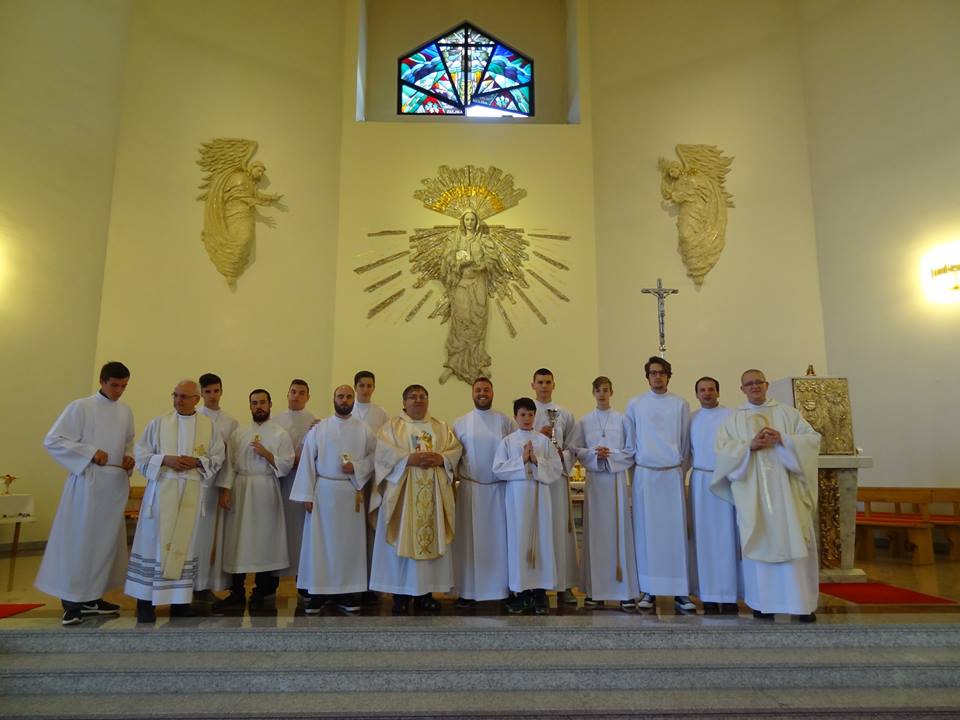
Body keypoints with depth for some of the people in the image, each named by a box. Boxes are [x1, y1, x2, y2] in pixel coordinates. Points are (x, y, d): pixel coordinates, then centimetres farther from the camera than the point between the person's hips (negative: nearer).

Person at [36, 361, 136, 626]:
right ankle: (71, 601, 9)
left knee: (106, 540, 10)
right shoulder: (81, 407, -6)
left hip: (116, 485, 5)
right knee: (78, 539, -2)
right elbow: (52, 441, -7)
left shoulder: (126, 412, 10)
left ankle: (92, 597, 21)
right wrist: (90, 452, -15)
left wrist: (129, 458, 1)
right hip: (87, 483, -5)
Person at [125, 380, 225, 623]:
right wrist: (165, 459, -13)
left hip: (191, 492, 1)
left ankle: (179, 598, 12)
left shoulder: (209, 425, 6)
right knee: (155, 540, -1)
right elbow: (142, 454, 4)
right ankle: (146, 599, 7)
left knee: (184, 542, 4)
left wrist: (197, 462, -12)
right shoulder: (158, 423, 5)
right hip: (161, 489, -1)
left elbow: (217, 458, 6)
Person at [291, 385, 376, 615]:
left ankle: (347, 593, 12)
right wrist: (307, 495, -5)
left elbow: (375, 456, 5)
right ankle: (318, 593, 10)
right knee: (320, 542, 2)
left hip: (352, 493, 1)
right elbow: (307, 462, 0)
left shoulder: (364, 429, 6)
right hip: (323, 491, -1)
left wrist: (357, 467, -13)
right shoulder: (319, 428, 3)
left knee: (350, 542, 4)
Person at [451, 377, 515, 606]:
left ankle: (501, 587, 14)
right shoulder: (461, 423, 6)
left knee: (498, 538, 4)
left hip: (498, 488, 0)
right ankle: (468, 591, 9)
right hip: (469, 487, 0)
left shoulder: (505, 421, 4)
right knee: (469, 538, 2)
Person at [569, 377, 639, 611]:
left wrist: (611, 454, -11)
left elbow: (631, 451, 3)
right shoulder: (584, 422, 7)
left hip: (617, 478, -1)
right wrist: (594, 453, -11)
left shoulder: (622, 420, 3)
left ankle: (625, 592, 4)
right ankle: (596, 591, 9)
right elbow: (574, 449, 4)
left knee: (619, 531, -1)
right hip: (594, 479, 1)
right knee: (595, 532, 2)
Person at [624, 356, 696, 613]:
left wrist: (681, 468, 9)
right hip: (644, 474, 0)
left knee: (676, 532, 0)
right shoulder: (635, 404, 6)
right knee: (646, 532, 1)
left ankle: (680, 592, 6)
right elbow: (630, 442, 10)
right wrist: (637, 465, 8)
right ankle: (648, 590, 8)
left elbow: (685, 442, 10)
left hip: (672, 474, 0)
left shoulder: (681, 405, 6)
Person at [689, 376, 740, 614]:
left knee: (727, 537, -1)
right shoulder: (691, 419, 11)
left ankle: (729, 596, 6)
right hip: (700, 481, 2)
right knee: (704, 538, 3)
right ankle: (709, 594, 9)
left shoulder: (731, 415, 2)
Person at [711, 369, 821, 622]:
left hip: (785, 489, 0)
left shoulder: (787, 413, 11)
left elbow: (813, 438, 3)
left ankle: (802, 602, 9)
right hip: (752, 492, 0)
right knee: (759, 543, 2)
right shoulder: (733, 420, 10)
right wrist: (750, 445, -16)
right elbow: (723, 450, -1)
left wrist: (782, 439, -12)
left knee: (793, 541, -1)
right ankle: (763, 602, 10)